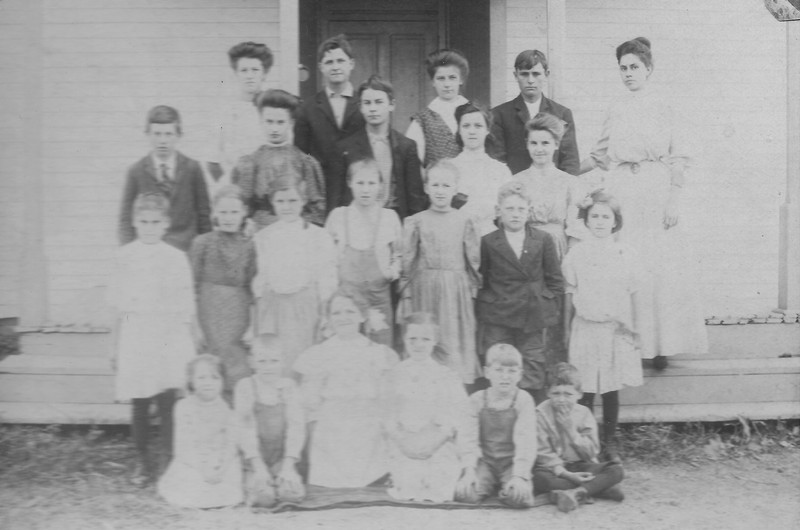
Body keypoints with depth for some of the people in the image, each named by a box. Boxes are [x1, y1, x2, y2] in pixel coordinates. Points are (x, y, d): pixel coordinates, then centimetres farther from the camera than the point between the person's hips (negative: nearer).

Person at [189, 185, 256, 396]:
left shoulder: (249, 246, 6)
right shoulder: (202, 243, 0)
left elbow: (251, 286, 10)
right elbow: (193, 285, 2)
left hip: (240, 313, 2)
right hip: (212, 310, -2)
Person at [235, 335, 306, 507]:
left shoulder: (288, 386, 0)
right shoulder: (245, 387, -4)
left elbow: (296, 427, -5)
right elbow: (246, 428, -10)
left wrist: (288, 464, -16)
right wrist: (258, 465, -18)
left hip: (283, 456, 1)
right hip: (255, 457, -1)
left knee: (293, 493, -22)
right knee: (263, 496, -23)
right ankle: (252, 484, 8)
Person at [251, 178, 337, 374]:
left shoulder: (319, 237, 4)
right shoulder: (261, 238, 9)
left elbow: (327, 281, 4)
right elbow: (257, 280, 9)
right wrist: (250, 325, 6)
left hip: (305, 308, -1)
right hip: (271, 308, 2)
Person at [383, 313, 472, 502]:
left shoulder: (448, 377, 8)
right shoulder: (395, 375, 10)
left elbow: (455, 422, 1)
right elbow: (388, 419, 3)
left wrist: (433, 440, -14)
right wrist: (403, 441, -13)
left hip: (440, 448, 1)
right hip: (404, 451, 0)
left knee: (439, 490, -17)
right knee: (408, 490, -22)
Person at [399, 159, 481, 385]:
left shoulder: (464, 221, 5)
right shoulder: (415, 222, 3)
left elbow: (474, 258, 8)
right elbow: (406, 259, 4)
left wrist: (473, 288, 6)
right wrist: (406, 289, 1)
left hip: (456, 289, 0)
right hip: (423, 288, 0)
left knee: (455, 341, 2)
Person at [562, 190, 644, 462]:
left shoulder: (626, 254, 2)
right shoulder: (576, 254, -1)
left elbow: (634, 294, 8)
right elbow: (569, 293, 5)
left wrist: (635, 329, 10)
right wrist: (566, 329, 7)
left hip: (617, 329, 1)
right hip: (586, 327, -1)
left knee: (612, 388, 6)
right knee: (586, 389, 1)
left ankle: (610, 440, 19)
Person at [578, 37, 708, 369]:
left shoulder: (663, 109, 2)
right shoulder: (616, 112, 12)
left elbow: (678, 159, -1)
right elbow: (601, 156, 19)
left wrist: (673, 201, -8)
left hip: (656, 195, -3)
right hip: (622, 197, 3)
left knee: (660, 268, -2)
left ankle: (661, 344, 7)